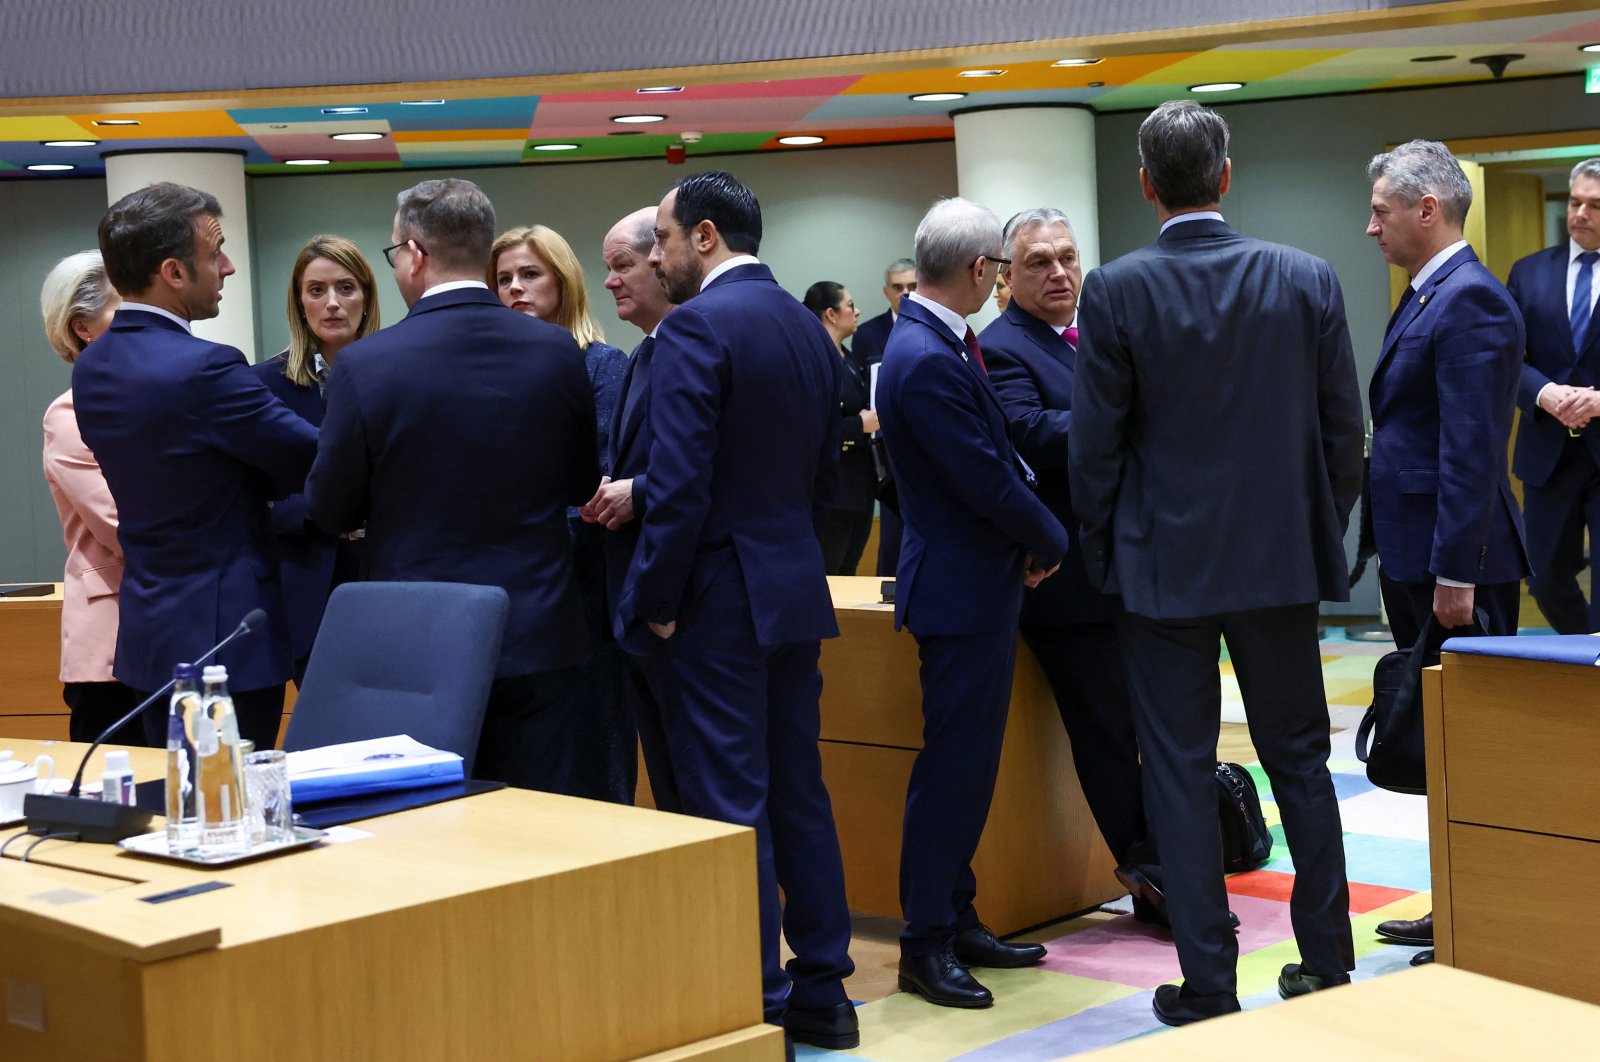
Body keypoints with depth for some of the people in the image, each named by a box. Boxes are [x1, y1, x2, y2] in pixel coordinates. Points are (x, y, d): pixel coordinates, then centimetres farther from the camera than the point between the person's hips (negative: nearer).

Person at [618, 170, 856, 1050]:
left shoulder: (696, 326, -14)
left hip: (716, 599, -8)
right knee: (798, 792, 13)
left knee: (729, 806, -2)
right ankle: (821, 991, 20)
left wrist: (652, 602, -13)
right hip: (794, 589, 8)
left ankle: (756, 1006, 4)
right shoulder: (806, 326, 12)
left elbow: (681, 484, -20)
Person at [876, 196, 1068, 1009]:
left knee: (969, 761, 16)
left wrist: (1033, 534, 2)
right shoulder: (928, 361, -23)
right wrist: (1047, 541, -7)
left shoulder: (940, 345, 9)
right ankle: (926, 944, 6)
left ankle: (958, 920, 25)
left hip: (980, 584, 10)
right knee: (953, 765, -3)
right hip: (962, 590, -10)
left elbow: (996, 457, 14)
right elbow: (986, 482, -22)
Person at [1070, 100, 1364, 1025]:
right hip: (1284, 563, 3)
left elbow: (1095, 445, -6)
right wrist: (1324, 533, 14)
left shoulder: (1117, 292, -10)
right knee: (1300, 760, 14)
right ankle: (1328, 966, 21)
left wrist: (1103, 556, 7)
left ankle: (1209, 985, 9)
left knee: (1180, 773, 5)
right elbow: (1344, 428, 1)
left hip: (1167, 566, -2)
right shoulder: (1308, 279, -3)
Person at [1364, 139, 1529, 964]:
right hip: (1413, 556, 10)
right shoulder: (1426, 299, 16)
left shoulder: (1469, 301, -16)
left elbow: (1471, 448, -21)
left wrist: (1456, 574, -23)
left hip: (1457, 561, -10)